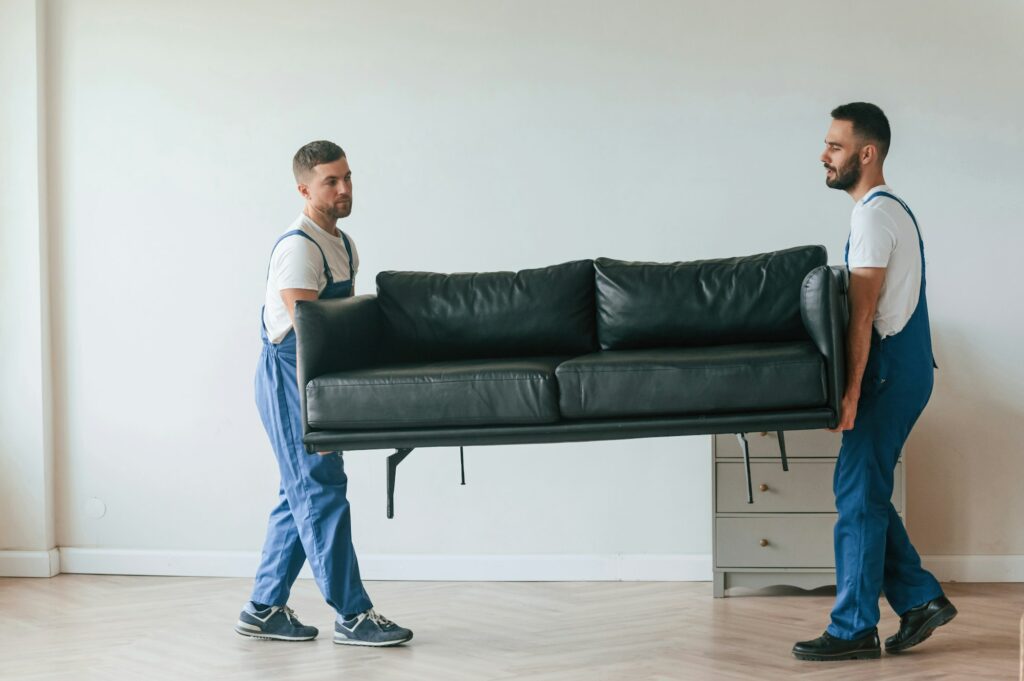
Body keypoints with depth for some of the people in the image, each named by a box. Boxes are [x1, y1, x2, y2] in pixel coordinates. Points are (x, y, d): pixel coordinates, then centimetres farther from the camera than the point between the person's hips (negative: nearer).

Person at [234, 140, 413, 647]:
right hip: (289, 378, -10)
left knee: (302, 496, 12)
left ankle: (264, 609, 19)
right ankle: (351, 615, -5)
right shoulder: (299, 248, -16)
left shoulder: (344, 245, 14)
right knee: (321, 493, -8)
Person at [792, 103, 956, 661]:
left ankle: (853, 630, -1)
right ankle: (921, 598, 16)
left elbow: (862, 314, -20)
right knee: (865, 494, 13)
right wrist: (856, 385, 22)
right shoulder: (890, 208, 17)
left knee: (858, 494, -6)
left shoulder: (873, 214, -15)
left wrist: (850, 391, -22)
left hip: (890, 371, -10)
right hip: (900, 368, 10)